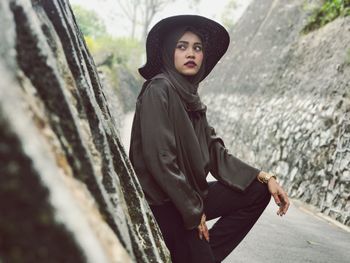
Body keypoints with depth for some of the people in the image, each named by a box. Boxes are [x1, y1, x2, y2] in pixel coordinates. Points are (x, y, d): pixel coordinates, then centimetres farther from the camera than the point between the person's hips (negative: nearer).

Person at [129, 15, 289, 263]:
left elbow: (215, 152, 8)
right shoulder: (158, 90, -17)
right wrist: (194, 212, -15)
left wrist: (265, 177, -1)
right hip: (163, 204, -9)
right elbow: (159, 159, -23)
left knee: (258, 192, 8)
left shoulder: (190, 96, 9)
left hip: (188, 193, 9)